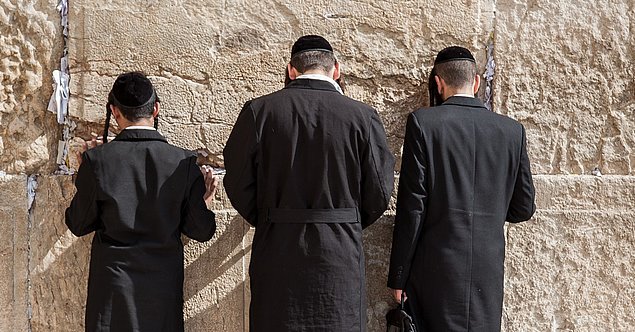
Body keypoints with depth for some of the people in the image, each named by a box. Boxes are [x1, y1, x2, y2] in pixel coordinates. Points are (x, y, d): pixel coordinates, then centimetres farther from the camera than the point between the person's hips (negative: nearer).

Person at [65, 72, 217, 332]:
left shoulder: (96, 160, -9)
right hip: (164, 282, 1)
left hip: (112, 282, 0)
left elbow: (78, 225, 1)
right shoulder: (183, 162, -8)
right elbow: (201, 230, -4)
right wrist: (203, 202, 15)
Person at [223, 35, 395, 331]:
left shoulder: (258, 111, -4)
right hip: (341, 258, 0)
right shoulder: (363, 117, -4)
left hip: (277, 254, 0)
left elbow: (238, 186, -1)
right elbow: (379, 193, 0)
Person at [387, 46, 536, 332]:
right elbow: (523, 208, 10)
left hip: (436, 267, -3)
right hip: (488, 269, 3)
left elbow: (412, 206, -9)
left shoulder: (423, 122, -6)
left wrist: (398, 276, -3)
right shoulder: (512, 130, 4)